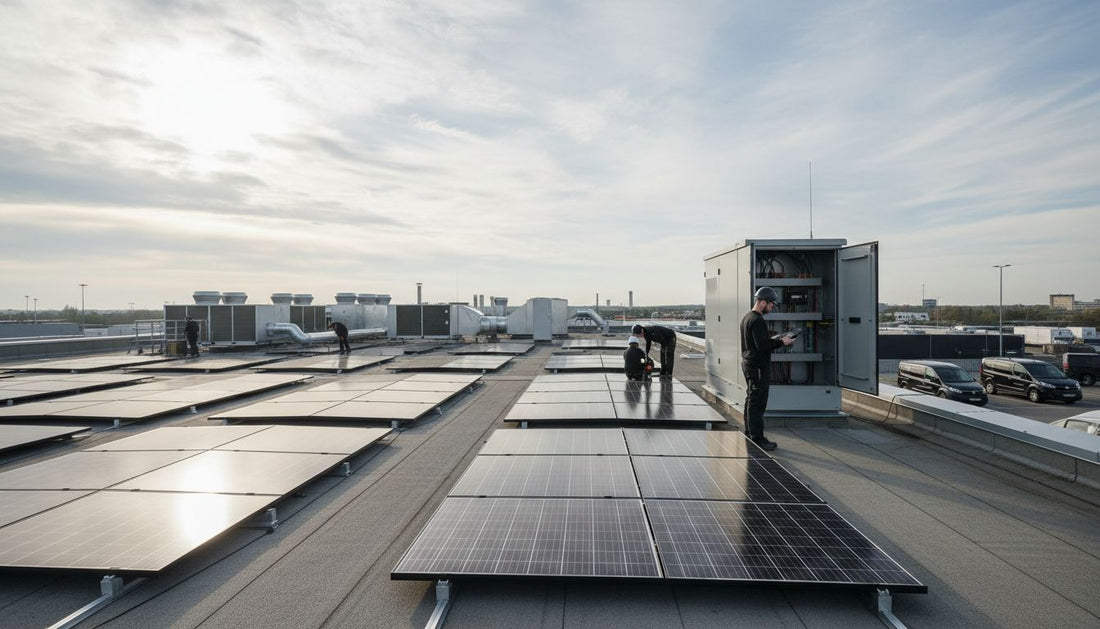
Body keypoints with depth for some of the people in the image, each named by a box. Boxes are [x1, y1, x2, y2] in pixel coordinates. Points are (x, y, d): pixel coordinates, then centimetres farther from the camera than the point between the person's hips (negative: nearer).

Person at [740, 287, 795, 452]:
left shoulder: (747, 317, 14)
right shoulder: (757, 320, -18)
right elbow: (762, 345, -23)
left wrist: (773, 339, 13)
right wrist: (781, 342, -12)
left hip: (748, 363, 11)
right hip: (757, 367, -11)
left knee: (751, 401, 17)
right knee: (757, 403, -6)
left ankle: (750, 435, 25)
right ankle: (757, 439, -2)